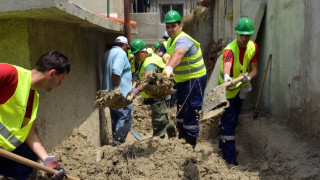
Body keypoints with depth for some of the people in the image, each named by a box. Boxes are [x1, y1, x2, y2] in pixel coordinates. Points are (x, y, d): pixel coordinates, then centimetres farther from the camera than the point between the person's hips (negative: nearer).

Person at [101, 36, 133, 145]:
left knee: (115, 118, 14)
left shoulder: (107, 54, 18)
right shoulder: (121, 53, -11)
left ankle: (116, 142, 20)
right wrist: (116, 88, -23)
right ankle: (118, 142, -7)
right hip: (121, 93, -9)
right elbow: (116, 71, -25)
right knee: (126, 118, -5)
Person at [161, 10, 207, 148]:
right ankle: (182, 140, 34)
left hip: (195, 80, -10)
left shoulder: (183, 40, -25)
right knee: (181, 111, 19)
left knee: (191, 114, -7)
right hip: (182, 80, 10)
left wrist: (169, 68, -65)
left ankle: (190, 146, 3)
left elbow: (178, 54, -49)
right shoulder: (171, 40, 7)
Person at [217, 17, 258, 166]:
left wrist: (248, 78, -30)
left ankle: (224, 144, 39)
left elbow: (254, 69, -8)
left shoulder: (253, 47, -9)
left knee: (234, 119, 20)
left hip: (240, 88, 7)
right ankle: (229, 156, -2)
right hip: (227, 89, -7)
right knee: (228, 121, -8)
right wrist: (226, 77, -71)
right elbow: (226, 66, -50)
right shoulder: (230, 50, -30)